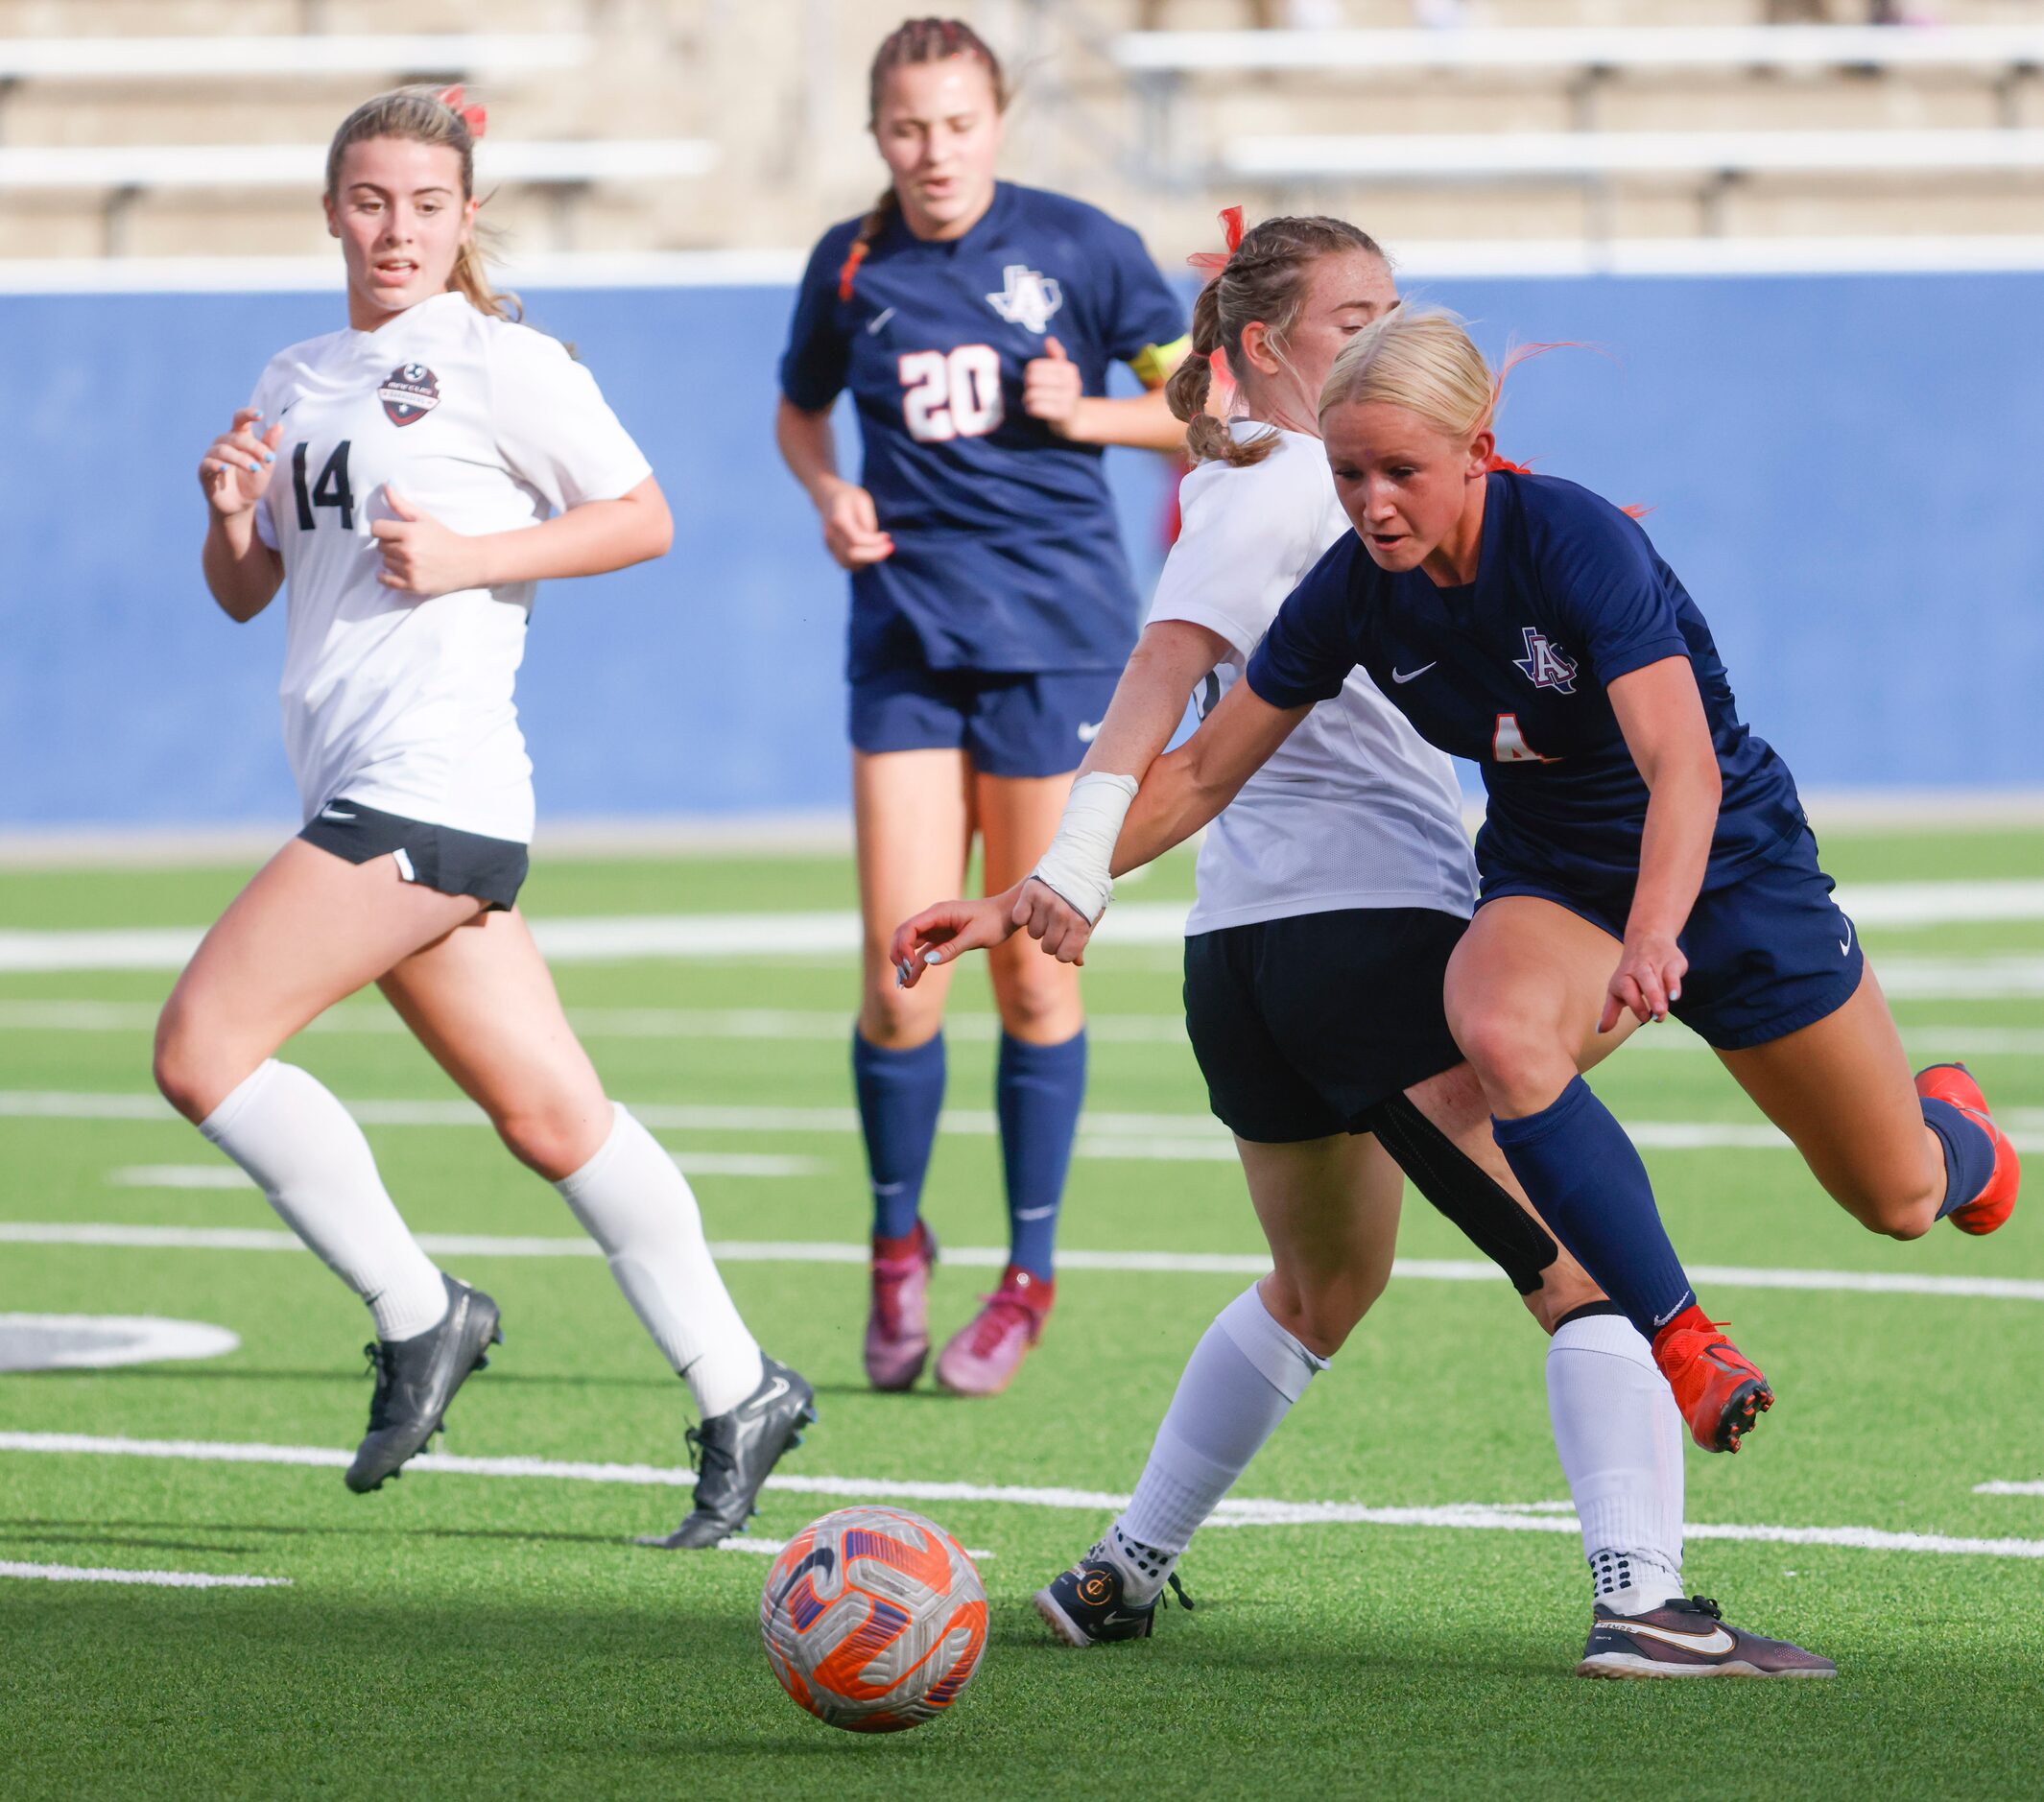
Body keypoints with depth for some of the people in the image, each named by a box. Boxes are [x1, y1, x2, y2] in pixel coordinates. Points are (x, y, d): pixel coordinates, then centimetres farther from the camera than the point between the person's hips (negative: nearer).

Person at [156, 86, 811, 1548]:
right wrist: (231, 515, 2)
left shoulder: (498, 361, -3)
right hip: (364, 797, 8)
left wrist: (468, 557, -14)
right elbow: (245, 592, 23)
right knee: (551, 1116, 7)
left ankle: (418, 1316, -3)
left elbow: (644, 519, -5)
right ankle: (737, 1391, 11)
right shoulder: (296, 382, 19)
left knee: (201, 1048, -13)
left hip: (431, 783, -8)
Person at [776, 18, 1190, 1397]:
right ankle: (898, 1241, 18)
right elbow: (800, 409, 21)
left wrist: (1088, 413, -13)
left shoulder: (1080, 248, -4)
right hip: (908, 627, 2)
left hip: (1055, 629, -2)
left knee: (1033, 973, 2)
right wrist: (830, 492, 1)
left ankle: (1030, 1276, 15)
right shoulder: (850, 266, 3)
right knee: (901, 978, -4)